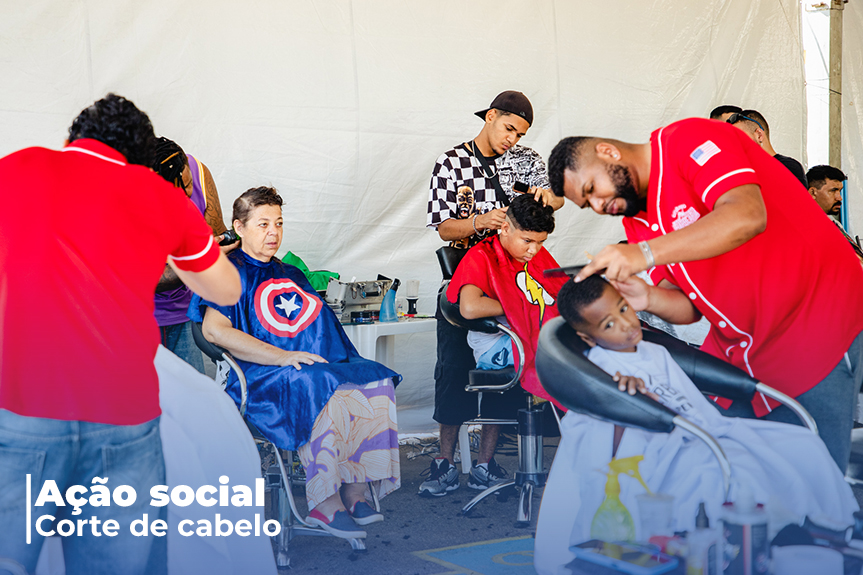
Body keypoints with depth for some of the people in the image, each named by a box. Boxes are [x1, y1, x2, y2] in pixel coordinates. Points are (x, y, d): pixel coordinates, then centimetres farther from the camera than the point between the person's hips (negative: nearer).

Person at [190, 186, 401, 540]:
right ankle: (324, 503, -30)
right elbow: (214, 330, -11)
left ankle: (354, 494, -21)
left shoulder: (291, 275, 29)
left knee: (373, 382, -23)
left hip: (323, 365, 7)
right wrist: (282, 357, -16)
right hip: (261, 377, -6)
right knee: (323, 394, -37)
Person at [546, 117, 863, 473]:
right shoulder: (639, 221, 11)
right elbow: (690, 307, 7)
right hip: (737, 353, 8)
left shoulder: (688, 141, -11)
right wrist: (648, 299, -15)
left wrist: (646, 253, -32)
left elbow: (748, 215, -29)